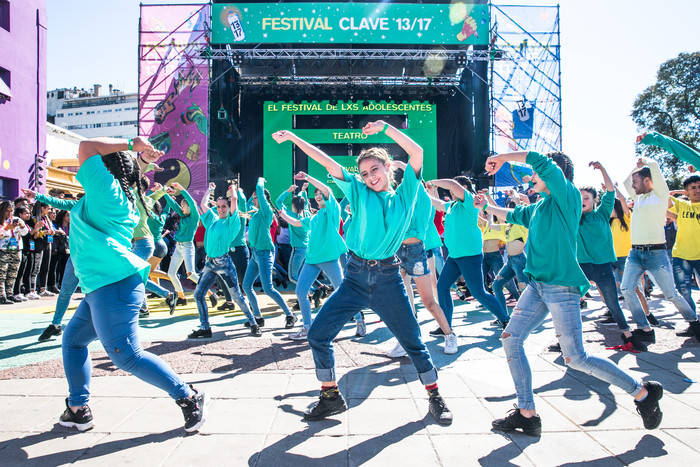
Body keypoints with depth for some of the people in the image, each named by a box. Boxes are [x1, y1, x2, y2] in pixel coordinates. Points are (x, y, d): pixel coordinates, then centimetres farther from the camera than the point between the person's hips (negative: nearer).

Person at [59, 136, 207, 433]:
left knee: (127, 356, -12)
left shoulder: (106, 188, -5)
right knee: (73, 338, 22)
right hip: (104, 286, 11)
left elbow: (87, 147, -6)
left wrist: (131, 145, -1)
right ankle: (77, 409, 27)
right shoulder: (128, 200, 19)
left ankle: (189, 397, -4)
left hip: (114, 283, -11)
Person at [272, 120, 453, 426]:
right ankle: (331, 397, 15)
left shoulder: (405, 195, 6)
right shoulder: (359, 193, 9)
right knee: (317, 334, -3)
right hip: (355, 277, 2)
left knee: (413, 341, 6)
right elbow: (327, 163, 3)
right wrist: (293, 138, 2)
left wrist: (384, 128, -7)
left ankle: (435, 398, 27)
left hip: (388, 277, -2)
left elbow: (417, 152, -4)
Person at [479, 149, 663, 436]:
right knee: (511, 339, -1)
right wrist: (486, 206, 36)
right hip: (537, 285, 8)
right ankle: (527, 414, 8)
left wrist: (503, 158, -9)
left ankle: (643, 393, 20)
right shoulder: (538, 207, 17)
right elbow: (513, 216, 37)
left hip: (561, 286, -8)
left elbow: (539, 160, -19)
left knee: (576, 358, -2)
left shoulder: (567, 197, -7)